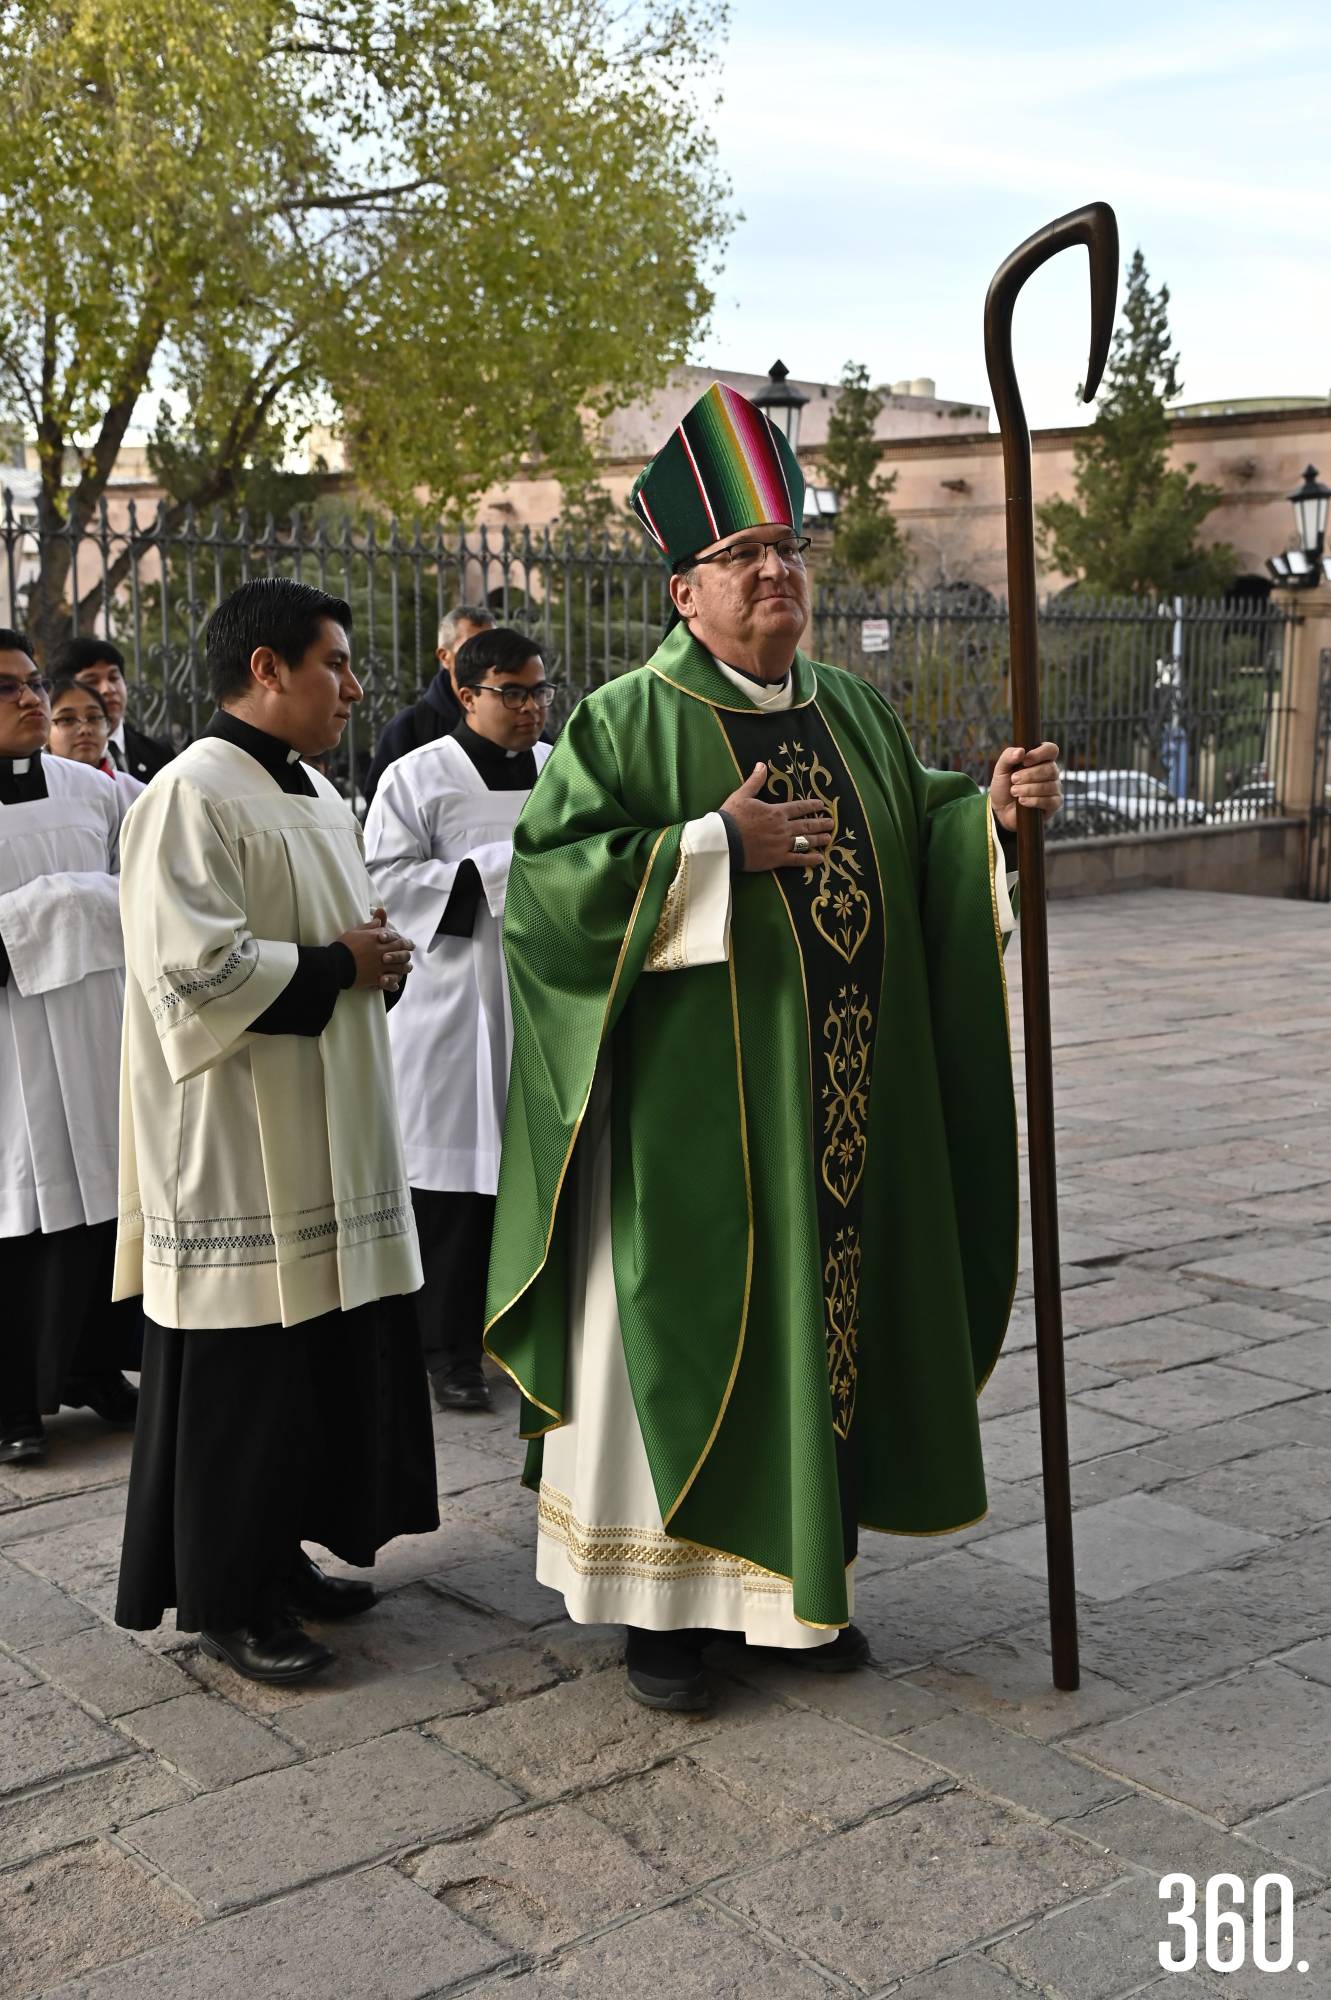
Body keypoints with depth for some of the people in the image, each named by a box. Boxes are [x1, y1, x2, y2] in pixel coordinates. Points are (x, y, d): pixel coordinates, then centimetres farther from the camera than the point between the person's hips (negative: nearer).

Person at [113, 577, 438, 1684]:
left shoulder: (318, 796, 15)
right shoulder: (192, 794, -15)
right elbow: (196, 967, -23)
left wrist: (375, 962, 3)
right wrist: (335, 964, -14)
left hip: (323, 1136, 9)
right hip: (237, 1147, -9)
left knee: (319, 1357, 14)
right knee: (241, 1372, -1)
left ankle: (279, 1552, 28)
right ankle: (224, 1595, 13)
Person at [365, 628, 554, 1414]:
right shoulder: (419, 777, -1)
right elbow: (385, 878, -9)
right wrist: (499, 870, -13)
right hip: (457, 1006, -4)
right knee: (457, 1181, -1)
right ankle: (452, 1350, 10)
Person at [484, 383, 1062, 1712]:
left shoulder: (851, 713, 11)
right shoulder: (630, 719, -8)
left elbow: (916, 843, 19)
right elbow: (545, 874, -15)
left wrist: (991, 803, -2)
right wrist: (714, 846, -21)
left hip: (841, 1102, 6)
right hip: (695, 1098, -6)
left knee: (826, 1307, 13)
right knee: (683, 1328, 2)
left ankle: (795, 1580, 30)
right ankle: (659, 1602, 17)